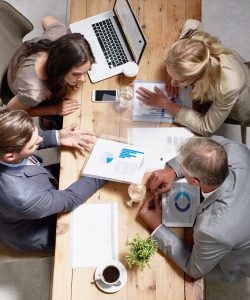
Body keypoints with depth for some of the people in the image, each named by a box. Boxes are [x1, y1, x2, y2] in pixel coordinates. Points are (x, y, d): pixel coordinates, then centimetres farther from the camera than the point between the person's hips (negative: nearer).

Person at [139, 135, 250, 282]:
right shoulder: (236, 150, -35)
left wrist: (157, 227, -19)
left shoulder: (212, 230, -47)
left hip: (232, 265, -4)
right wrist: (172, 170, -20)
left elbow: (194, 269, -24)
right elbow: (217, 141, -9)